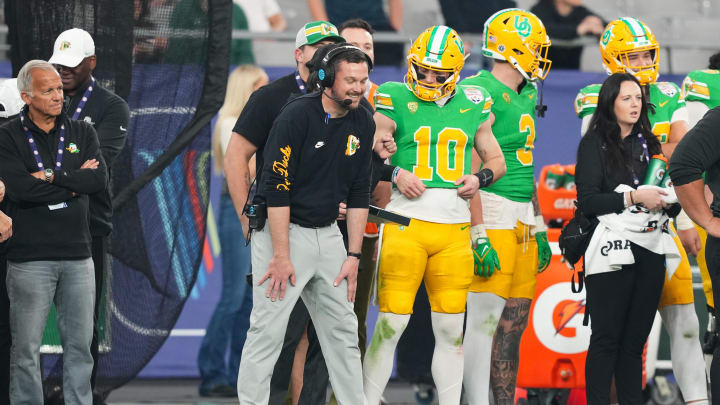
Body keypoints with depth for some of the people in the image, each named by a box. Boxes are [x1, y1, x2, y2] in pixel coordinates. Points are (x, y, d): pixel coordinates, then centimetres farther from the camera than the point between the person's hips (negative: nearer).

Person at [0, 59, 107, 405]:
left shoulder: (82, 133, 11)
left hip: (77, 256, 3)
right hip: (30, 257, -3)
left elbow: (99, 179, -4)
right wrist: (74, 183, -7)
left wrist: (51, 177, -10)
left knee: (80, 344, 5)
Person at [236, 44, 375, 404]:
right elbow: (277, 188, -18)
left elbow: (358, 195, 10)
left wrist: (353, 256, 5)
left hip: (327, 233, 7)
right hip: (282, 230, -7)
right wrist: (282, 257, -20)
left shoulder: (362, 124, 5)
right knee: (268, 330, -10)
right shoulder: (297, 115, -16)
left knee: (343, 330, 9)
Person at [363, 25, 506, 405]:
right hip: (406, 221, -4)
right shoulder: (396, 101, 1)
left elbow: (497, 159, 22)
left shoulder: (472, 106, 12)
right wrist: (396, 176, -16)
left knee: (451, 329, 7)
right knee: (390, 324, -7)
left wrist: (480, 178, 2)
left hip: (454, 227, 4)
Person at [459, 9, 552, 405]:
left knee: (514, 325, 9)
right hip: (494, 214, -9)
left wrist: (539, 227, 23)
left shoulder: (525, 95, 16)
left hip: (523, 219, 9)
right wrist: (479, 236, -20)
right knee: (485, 320, -9)